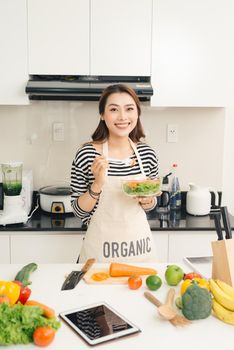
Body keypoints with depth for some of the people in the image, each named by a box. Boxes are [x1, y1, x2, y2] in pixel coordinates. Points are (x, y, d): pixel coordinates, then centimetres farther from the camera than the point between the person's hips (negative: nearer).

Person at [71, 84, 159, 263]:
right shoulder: (86, 155, -13)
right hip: (102, 250, -3)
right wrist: (97, 185, -22)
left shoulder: (147, 153, -3)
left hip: (140, 246, 3)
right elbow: (79, 211, -7)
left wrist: (147, 200, -11)